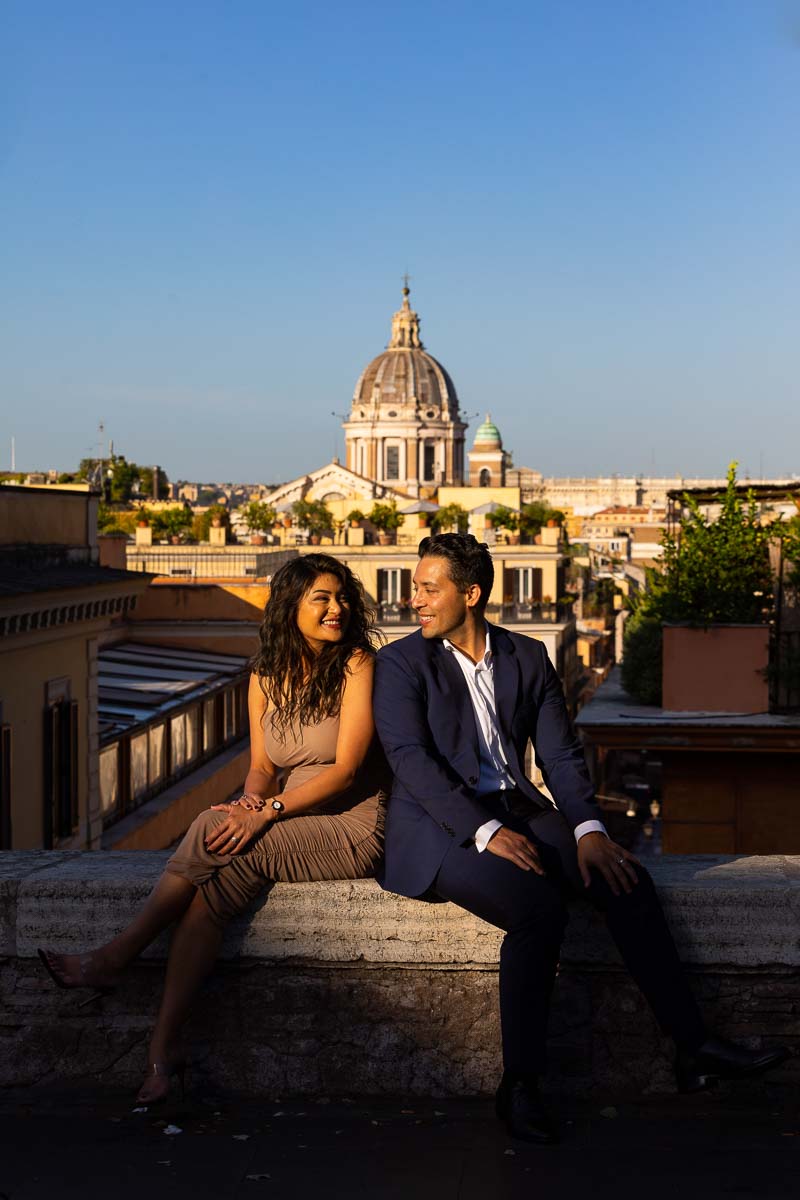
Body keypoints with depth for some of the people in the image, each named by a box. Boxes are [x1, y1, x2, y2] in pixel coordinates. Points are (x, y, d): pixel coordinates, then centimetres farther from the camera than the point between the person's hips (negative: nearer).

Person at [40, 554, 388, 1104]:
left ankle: (114, 958, -12)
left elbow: (345, 770, -14)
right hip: (297, 826, 5)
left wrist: (269, 811, -23)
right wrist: (250, 801, -13)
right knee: (214, 882, -25)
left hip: (354, 828, -5)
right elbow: (263, 765, 11)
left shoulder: (358, 664, -7)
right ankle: (165, 1047, -23)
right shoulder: (268, 675, 11)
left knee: (216, 836, -25)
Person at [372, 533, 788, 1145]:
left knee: (626, 880, -17)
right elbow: (412, 761, -12)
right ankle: (519, 1084, -18)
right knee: (539, 907, -30)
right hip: (443, 827, -5)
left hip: (517, 813, 5)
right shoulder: (401, 663, -1)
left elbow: (560, 754, 8)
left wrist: (588, 830, -10)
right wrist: (486, 832, -23)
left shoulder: (527, 657, 11)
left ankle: (694, 1046, -11)